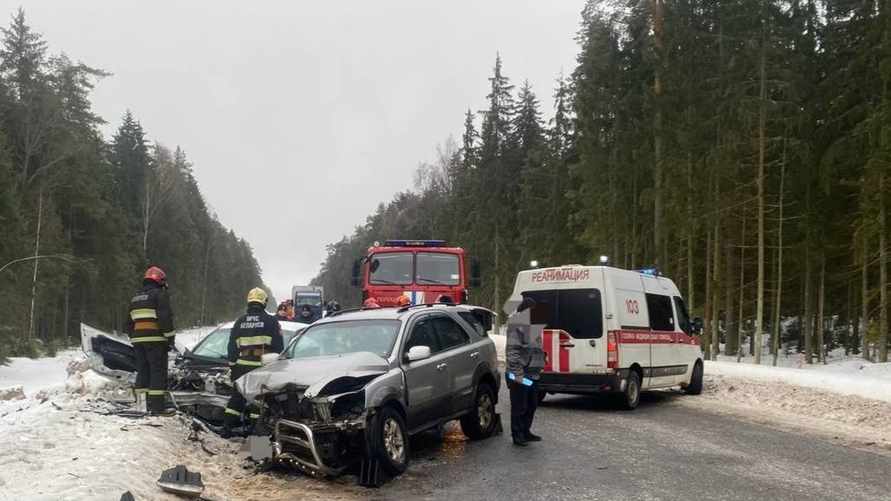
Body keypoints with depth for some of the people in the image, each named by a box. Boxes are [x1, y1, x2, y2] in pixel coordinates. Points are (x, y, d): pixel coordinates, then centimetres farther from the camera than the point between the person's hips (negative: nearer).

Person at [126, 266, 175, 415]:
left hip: (138, 340, 7)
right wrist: (170, 338, -11)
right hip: (155, 339, -7)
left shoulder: (135, 297, 21)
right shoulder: (160, 294, -3)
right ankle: (157, 407, -11)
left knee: (143, 371, 13)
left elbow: (129, 322, 23)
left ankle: (141, 404, 12)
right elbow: (165, 318, -13)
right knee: (158, 372, -6)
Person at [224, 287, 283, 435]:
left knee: (237, 396, 14)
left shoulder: (240, 322, 12)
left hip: (242, 366, 4)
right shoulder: (271, 321, -1)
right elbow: (279, 346, -2)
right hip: (263, 367, -4)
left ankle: (227, 426, 13)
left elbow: (232, 347, 13)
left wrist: (232, 365, 18)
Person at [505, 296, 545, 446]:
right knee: (519, 406, -2)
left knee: (531, 405, 16)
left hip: (531, 374, 10)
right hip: (519, 375, -9)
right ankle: (517, 435, 7)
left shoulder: (531, 326, 16)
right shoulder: (517, 327, -14)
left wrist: (538, 368, 21)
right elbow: (512, 351, -20)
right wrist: (518, 373, -23)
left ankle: (525, 432, 28)